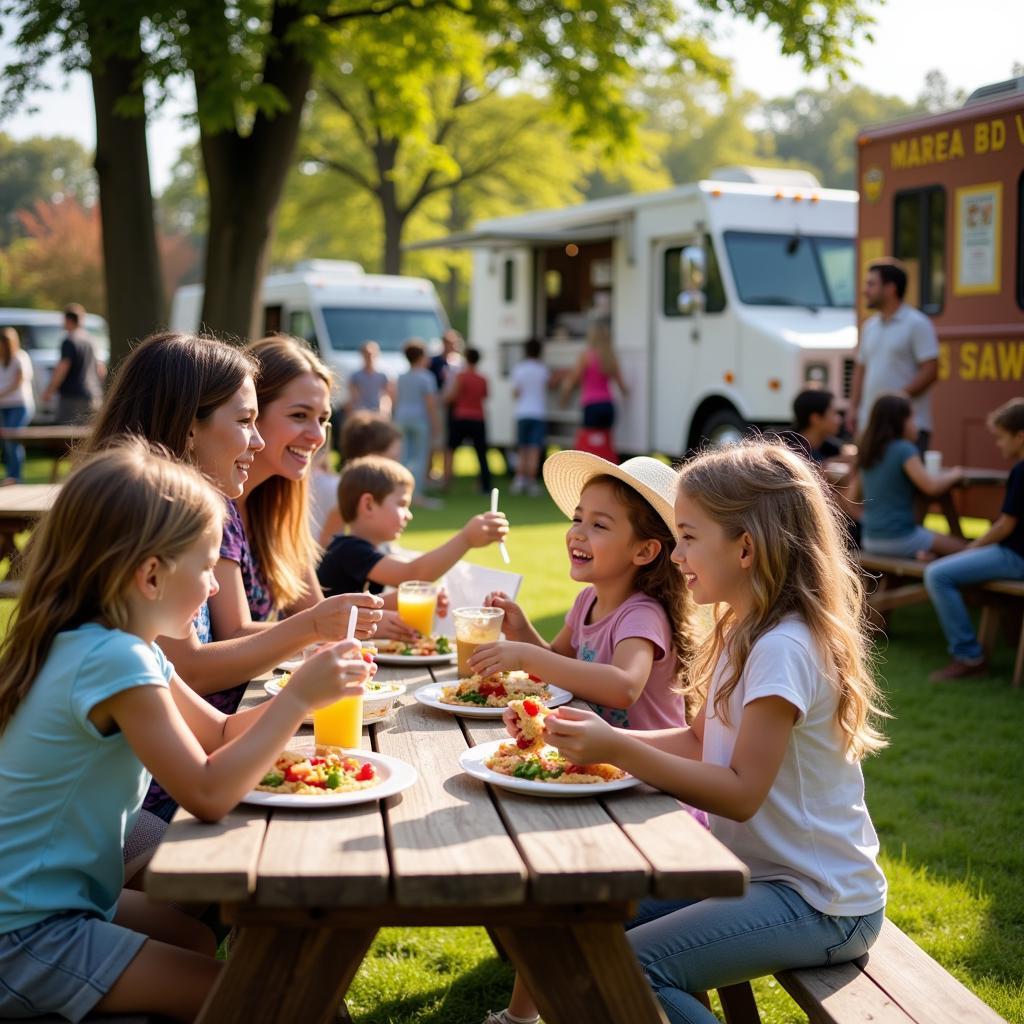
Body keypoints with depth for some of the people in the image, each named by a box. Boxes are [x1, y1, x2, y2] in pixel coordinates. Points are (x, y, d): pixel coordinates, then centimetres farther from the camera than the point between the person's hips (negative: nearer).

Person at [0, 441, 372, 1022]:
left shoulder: (129, 647, 5)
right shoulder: (112, 660, -26)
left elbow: (219, 733, 13)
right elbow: (207, 794, -30)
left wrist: (307, 688, 0)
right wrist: (299, 699, -24)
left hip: (61, 898, 10)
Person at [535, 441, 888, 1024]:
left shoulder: (783, 649, -24)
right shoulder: (747, 634, 7)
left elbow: (741, 792, -24)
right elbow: (701, 742, 10)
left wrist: (618, 751, -26)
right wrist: (609, 739, -4)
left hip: (820, 904, -9)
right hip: (762, 869, 10)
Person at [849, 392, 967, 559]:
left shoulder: (867, 452, 8)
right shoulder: (904, 449, -13)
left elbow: (852, 498, 12)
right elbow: (931, 486, -16)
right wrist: (953, 474, 3)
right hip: (899, 538, -7)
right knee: (962, 547, 4)